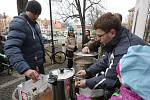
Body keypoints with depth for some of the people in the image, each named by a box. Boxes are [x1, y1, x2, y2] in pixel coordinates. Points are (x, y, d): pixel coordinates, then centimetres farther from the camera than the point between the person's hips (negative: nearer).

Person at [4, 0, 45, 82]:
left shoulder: (35, 23, 8)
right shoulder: (18, 23, -20)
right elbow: (11, 48, -35)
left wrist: (42, 58, 16)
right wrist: (25, 69, -48)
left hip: (39, 63, 8)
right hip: (31, 66, -8)